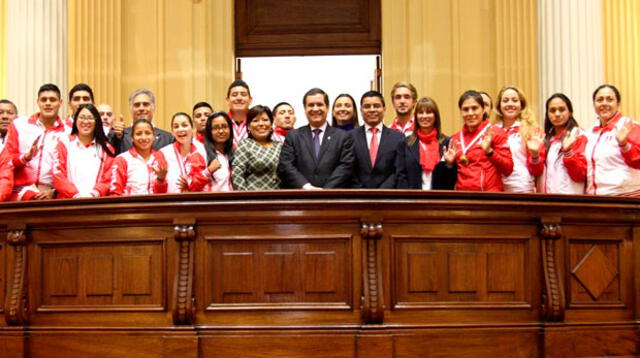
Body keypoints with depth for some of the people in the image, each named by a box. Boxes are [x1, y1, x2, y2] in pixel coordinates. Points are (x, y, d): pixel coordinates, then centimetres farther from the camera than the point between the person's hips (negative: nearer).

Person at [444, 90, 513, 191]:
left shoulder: (495, 132, 1)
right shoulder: (456, 138, 14)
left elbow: (508, 169, -5)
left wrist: (489, 151, -16)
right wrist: (450, 163, 4)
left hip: (489, 195, -4)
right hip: (462, 195, 4)